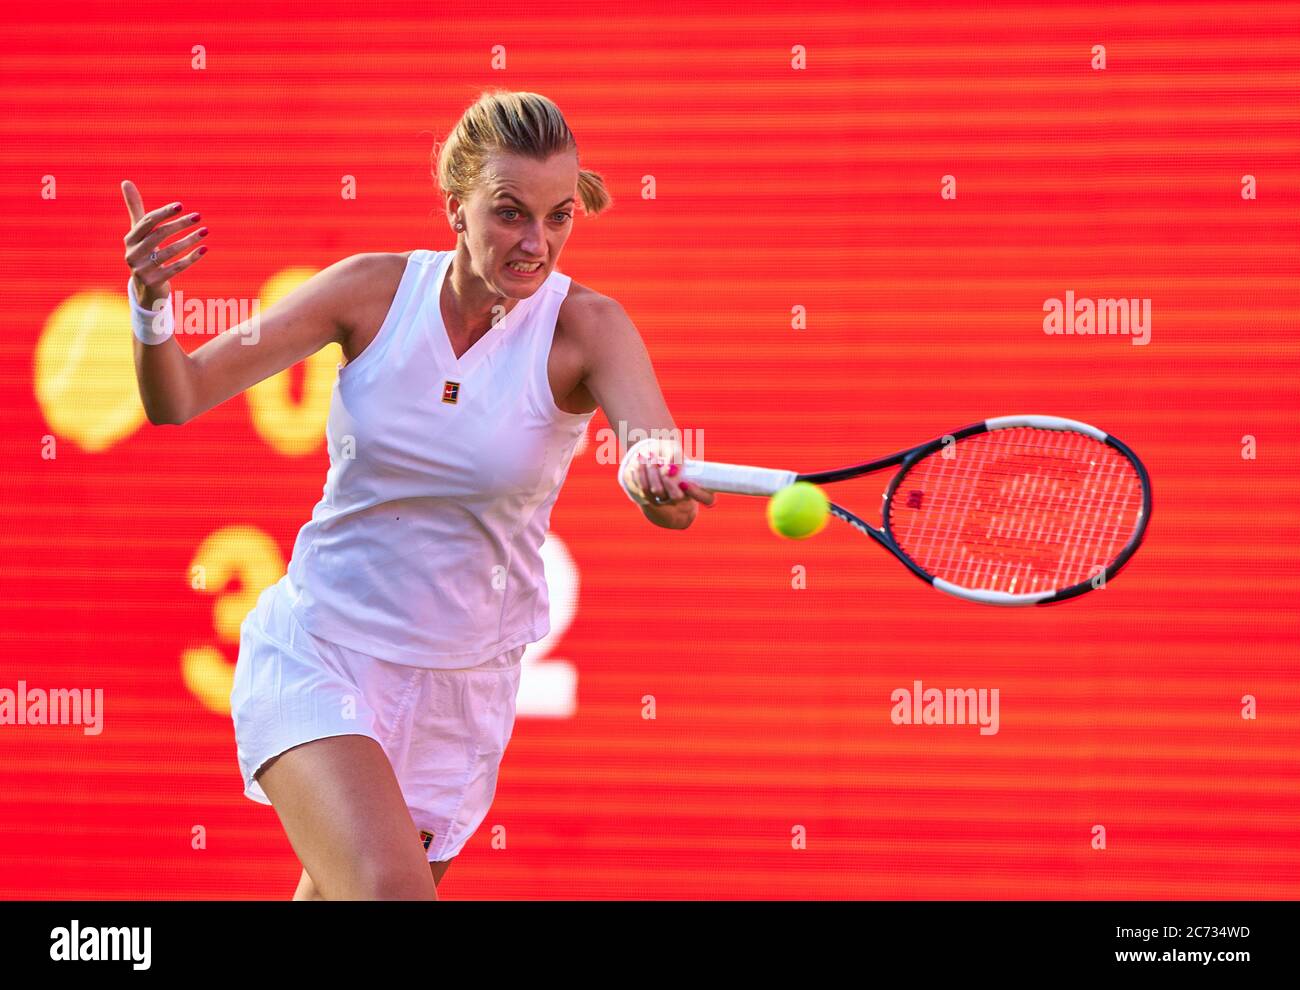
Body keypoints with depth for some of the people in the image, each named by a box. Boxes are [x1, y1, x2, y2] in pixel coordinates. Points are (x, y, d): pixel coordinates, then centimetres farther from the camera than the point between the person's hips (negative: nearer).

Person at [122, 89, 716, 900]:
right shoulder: (374, 293, -10)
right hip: (316, 656, -2)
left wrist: (658, 475, -57)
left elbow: (661, 452, -33)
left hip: (464, 688, 2)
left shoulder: (583, 327, -13)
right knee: (390, 890, -28)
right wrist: (152, 305, -30)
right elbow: (179, 398, -9)